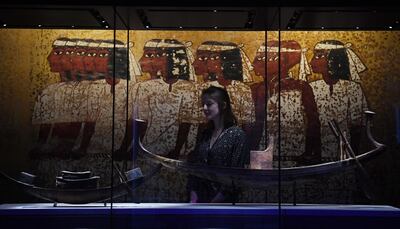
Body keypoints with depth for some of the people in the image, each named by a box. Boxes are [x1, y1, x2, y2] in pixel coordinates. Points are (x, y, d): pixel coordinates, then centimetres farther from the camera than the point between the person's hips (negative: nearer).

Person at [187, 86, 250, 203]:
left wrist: (216, 200, -13)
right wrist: (193, 197, -1)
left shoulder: (237, 135, -8)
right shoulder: (205, 134, 11)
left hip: (223, 201, -5)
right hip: (200, 199, 5)